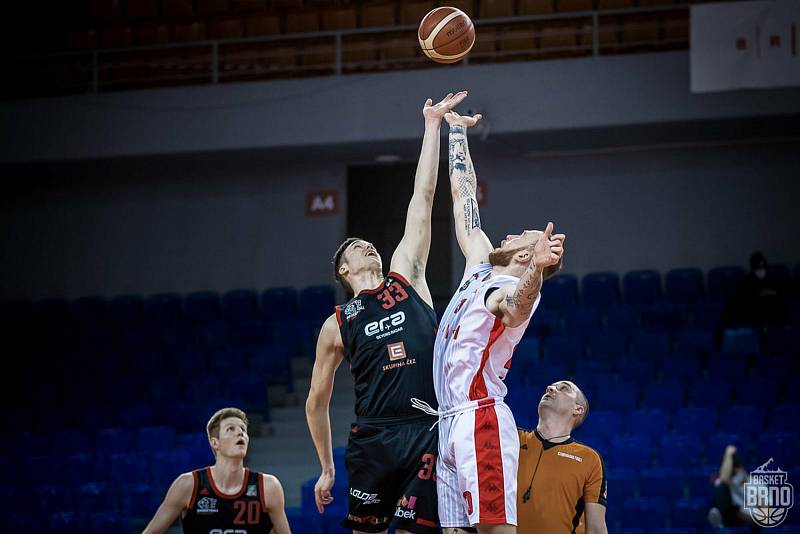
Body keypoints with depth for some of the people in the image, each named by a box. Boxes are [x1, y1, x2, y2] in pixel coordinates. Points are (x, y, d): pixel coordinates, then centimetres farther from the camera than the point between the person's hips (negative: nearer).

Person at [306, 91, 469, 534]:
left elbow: (422, 198, 12)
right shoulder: (337, 325, 11)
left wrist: (432, 125, 10)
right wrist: (327, 470, 13)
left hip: (428, 433, 1)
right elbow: (316, 402, 16)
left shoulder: (406, 278, 15)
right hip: (373, 437, -1)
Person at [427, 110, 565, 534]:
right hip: (449, 420, 9)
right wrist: (456, 130, 34)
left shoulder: (514, 289, -7)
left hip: (480, 419, -9)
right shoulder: (480, 268, 18)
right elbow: (462, 195, 27)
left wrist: (537, 267, -55)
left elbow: (518, 305, -35)